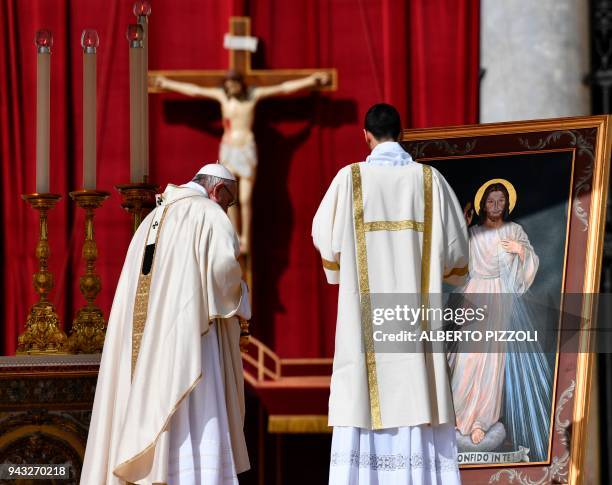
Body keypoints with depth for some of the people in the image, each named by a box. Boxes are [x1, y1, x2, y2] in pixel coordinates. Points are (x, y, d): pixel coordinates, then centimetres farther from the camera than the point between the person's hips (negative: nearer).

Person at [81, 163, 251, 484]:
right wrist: (238, 311, -1)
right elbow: (223, 264, -19)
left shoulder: (154, 219, 23)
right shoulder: (209, 213, -1)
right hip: (186, 337, -8)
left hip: (139, 348, 8)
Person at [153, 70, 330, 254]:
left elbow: (284, 87, -2)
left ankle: (246, 239, 1)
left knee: (245, 199, -6)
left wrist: (312, 80, -4)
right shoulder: (221, 95, 5)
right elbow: (193, 90, 13)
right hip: (227, 150, 3)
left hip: (247, 151, -2)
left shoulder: (254, 95, -1)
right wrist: (167, 83, 19)